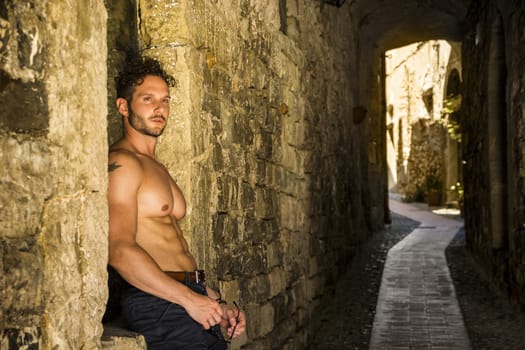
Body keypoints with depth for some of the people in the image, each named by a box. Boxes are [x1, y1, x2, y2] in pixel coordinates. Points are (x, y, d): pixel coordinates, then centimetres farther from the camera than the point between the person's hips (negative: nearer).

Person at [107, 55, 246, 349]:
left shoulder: (158, 168, 21)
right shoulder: (121, 163, -8)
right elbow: (120, 251, -19)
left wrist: (216, 302, 13)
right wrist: (190, 299, -18)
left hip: (194, 296, 8)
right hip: (157, 303, -8)